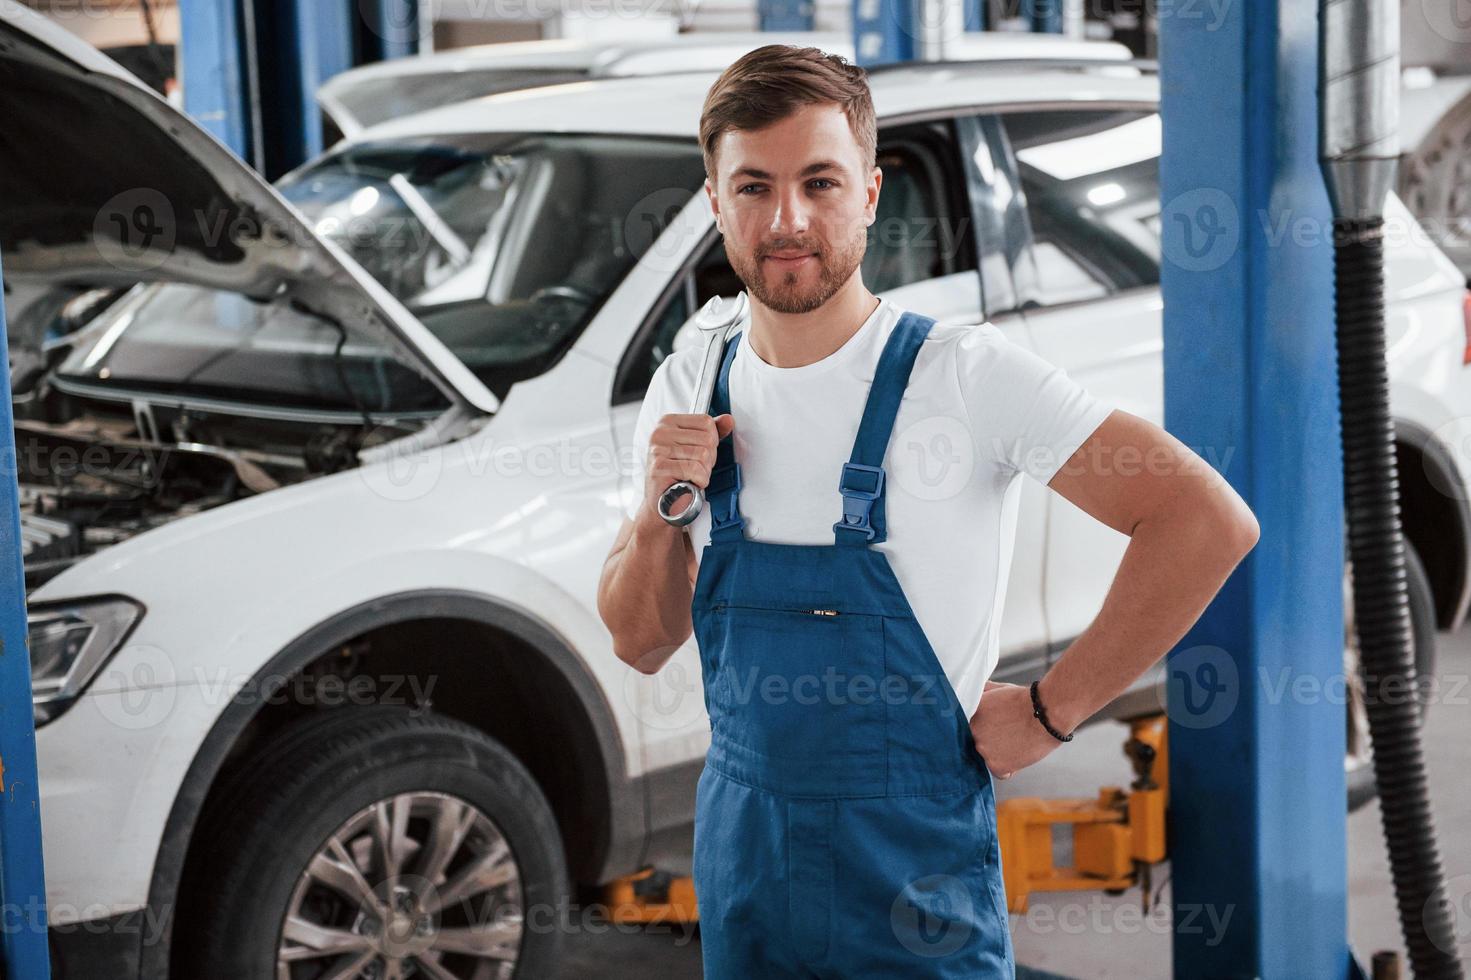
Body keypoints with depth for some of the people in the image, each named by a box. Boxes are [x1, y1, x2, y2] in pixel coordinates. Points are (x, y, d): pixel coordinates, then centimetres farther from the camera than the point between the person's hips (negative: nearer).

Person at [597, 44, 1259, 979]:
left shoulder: (963, 373, -15)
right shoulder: (688, 391, 1)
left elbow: (1209, 522, -20)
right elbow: (644, 644, 9)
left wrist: (1051, 710, -16)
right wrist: (658, 516, -11)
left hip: (915, 885, -5)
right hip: (741, 858, 5)